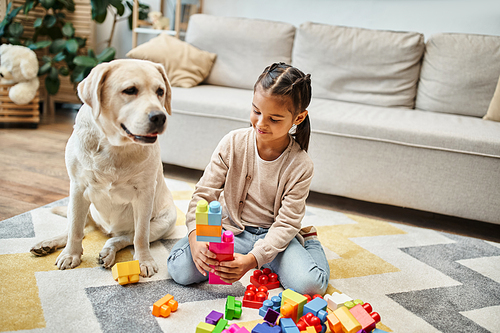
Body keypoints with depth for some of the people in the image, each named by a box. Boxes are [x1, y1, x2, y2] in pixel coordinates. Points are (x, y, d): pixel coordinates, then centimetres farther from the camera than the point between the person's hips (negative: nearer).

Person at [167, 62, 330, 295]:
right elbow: (203, 193, -10)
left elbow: (286, 223, -16)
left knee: (310, 284, -24)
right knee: (180, 270, -21)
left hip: (274, 235, -1)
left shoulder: (300, 166, -16)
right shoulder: (233, 144, -12)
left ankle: (308, 241, 8)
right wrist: (196, 239, -27)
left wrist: (252, 259, -31)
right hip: (231, 229, 1)